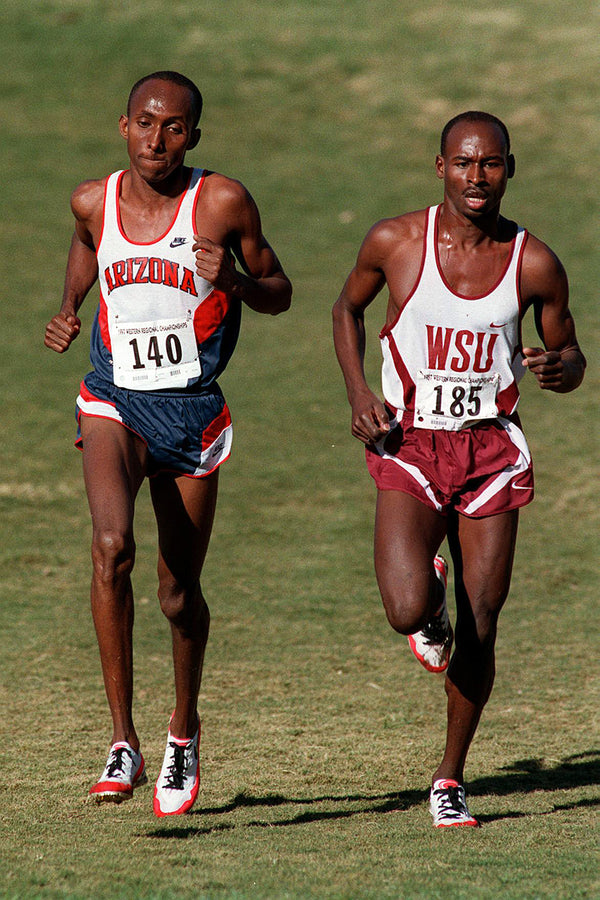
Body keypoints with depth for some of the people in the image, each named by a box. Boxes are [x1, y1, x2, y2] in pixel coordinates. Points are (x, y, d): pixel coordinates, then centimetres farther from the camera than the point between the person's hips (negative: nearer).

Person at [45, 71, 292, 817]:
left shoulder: (222, 202, -7)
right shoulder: (95, 201, 0)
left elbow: (279, 293, 3)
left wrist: (233, 283, -18)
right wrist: (66, 313, 6)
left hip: (192, 411, 0)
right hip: (113, 400, 0)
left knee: (179, 594, 8)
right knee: (110, 547, -27)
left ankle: (183, 728, 38)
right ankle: (122, 742, -23)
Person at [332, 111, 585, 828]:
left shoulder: (534, 264, -3)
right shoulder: (395, 243, -6)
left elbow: (570, 357, 10)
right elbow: (348, 310, 13)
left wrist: (559, 368, -15)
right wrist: (357, 391, -1)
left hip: (490, 451, 1)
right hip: (410, 446, -1)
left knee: (478, 634, 2)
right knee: (407, 612, -22)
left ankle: (451, 778, 22)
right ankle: (431, 591, 17)